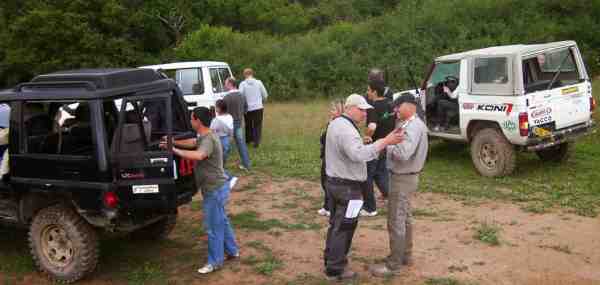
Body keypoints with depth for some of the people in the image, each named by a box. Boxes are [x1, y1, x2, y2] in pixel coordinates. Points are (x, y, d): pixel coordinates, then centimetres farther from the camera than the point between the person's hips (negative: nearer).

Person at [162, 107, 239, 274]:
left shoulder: (208, 140, -25)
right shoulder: (205, 136, 8)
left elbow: (198, 155, -44)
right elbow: (193, 142, 21)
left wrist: (175, 150, -37)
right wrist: (174, 142, 8)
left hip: (214, 189, -10)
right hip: (217, 187, 10)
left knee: (213, 226, 2)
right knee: (221, 221, 23)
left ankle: (215, 262, 15)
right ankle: (232, 251, 36)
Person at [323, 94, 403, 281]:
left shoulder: (336, 123, 9)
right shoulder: (346, 129, -24)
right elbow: (359, 154, -39)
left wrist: (363, 142, 8)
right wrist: (385, 142, -39)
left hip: (334, 181, 10)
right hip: (347, 186, -10)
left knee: (336, 224, 21)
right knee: (344, 227, 1)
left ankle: (330, 259, 33)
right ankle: (335, 270, 10)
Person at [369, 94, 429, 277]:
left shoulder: (413, 126, -22)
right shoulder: (410, 124, 11)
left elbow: (403, 154, -32)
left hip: (403, 179, -11)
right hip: (405, 177, 11)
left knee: (395, 222, -4)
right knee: (404, 219, 20)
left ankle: (393, 265, 4)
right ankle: (406, 255, 33)